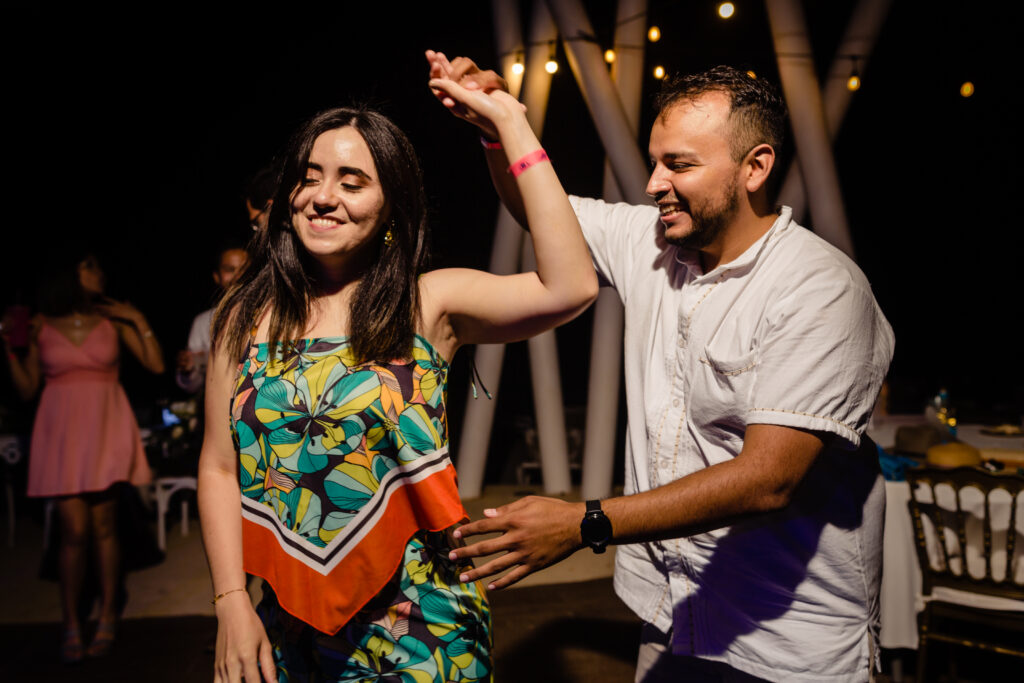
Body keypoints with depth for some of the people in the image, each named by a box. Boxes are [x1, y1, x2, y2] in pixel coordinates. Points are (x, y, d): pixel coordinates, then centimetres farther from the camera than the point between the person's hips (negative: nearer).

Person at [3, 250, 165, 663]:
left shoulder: (113, 319, 5)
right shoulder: (40, 325, 5)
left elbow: (156, 365, -1)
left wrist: (139, 321, -4)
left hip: (104, 427, 0)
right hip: (61, 430, 0)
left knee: (103, 525, 2)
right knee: (74, 529, -5)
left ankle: (108, 617, 16)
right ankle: (71, 626, 9)